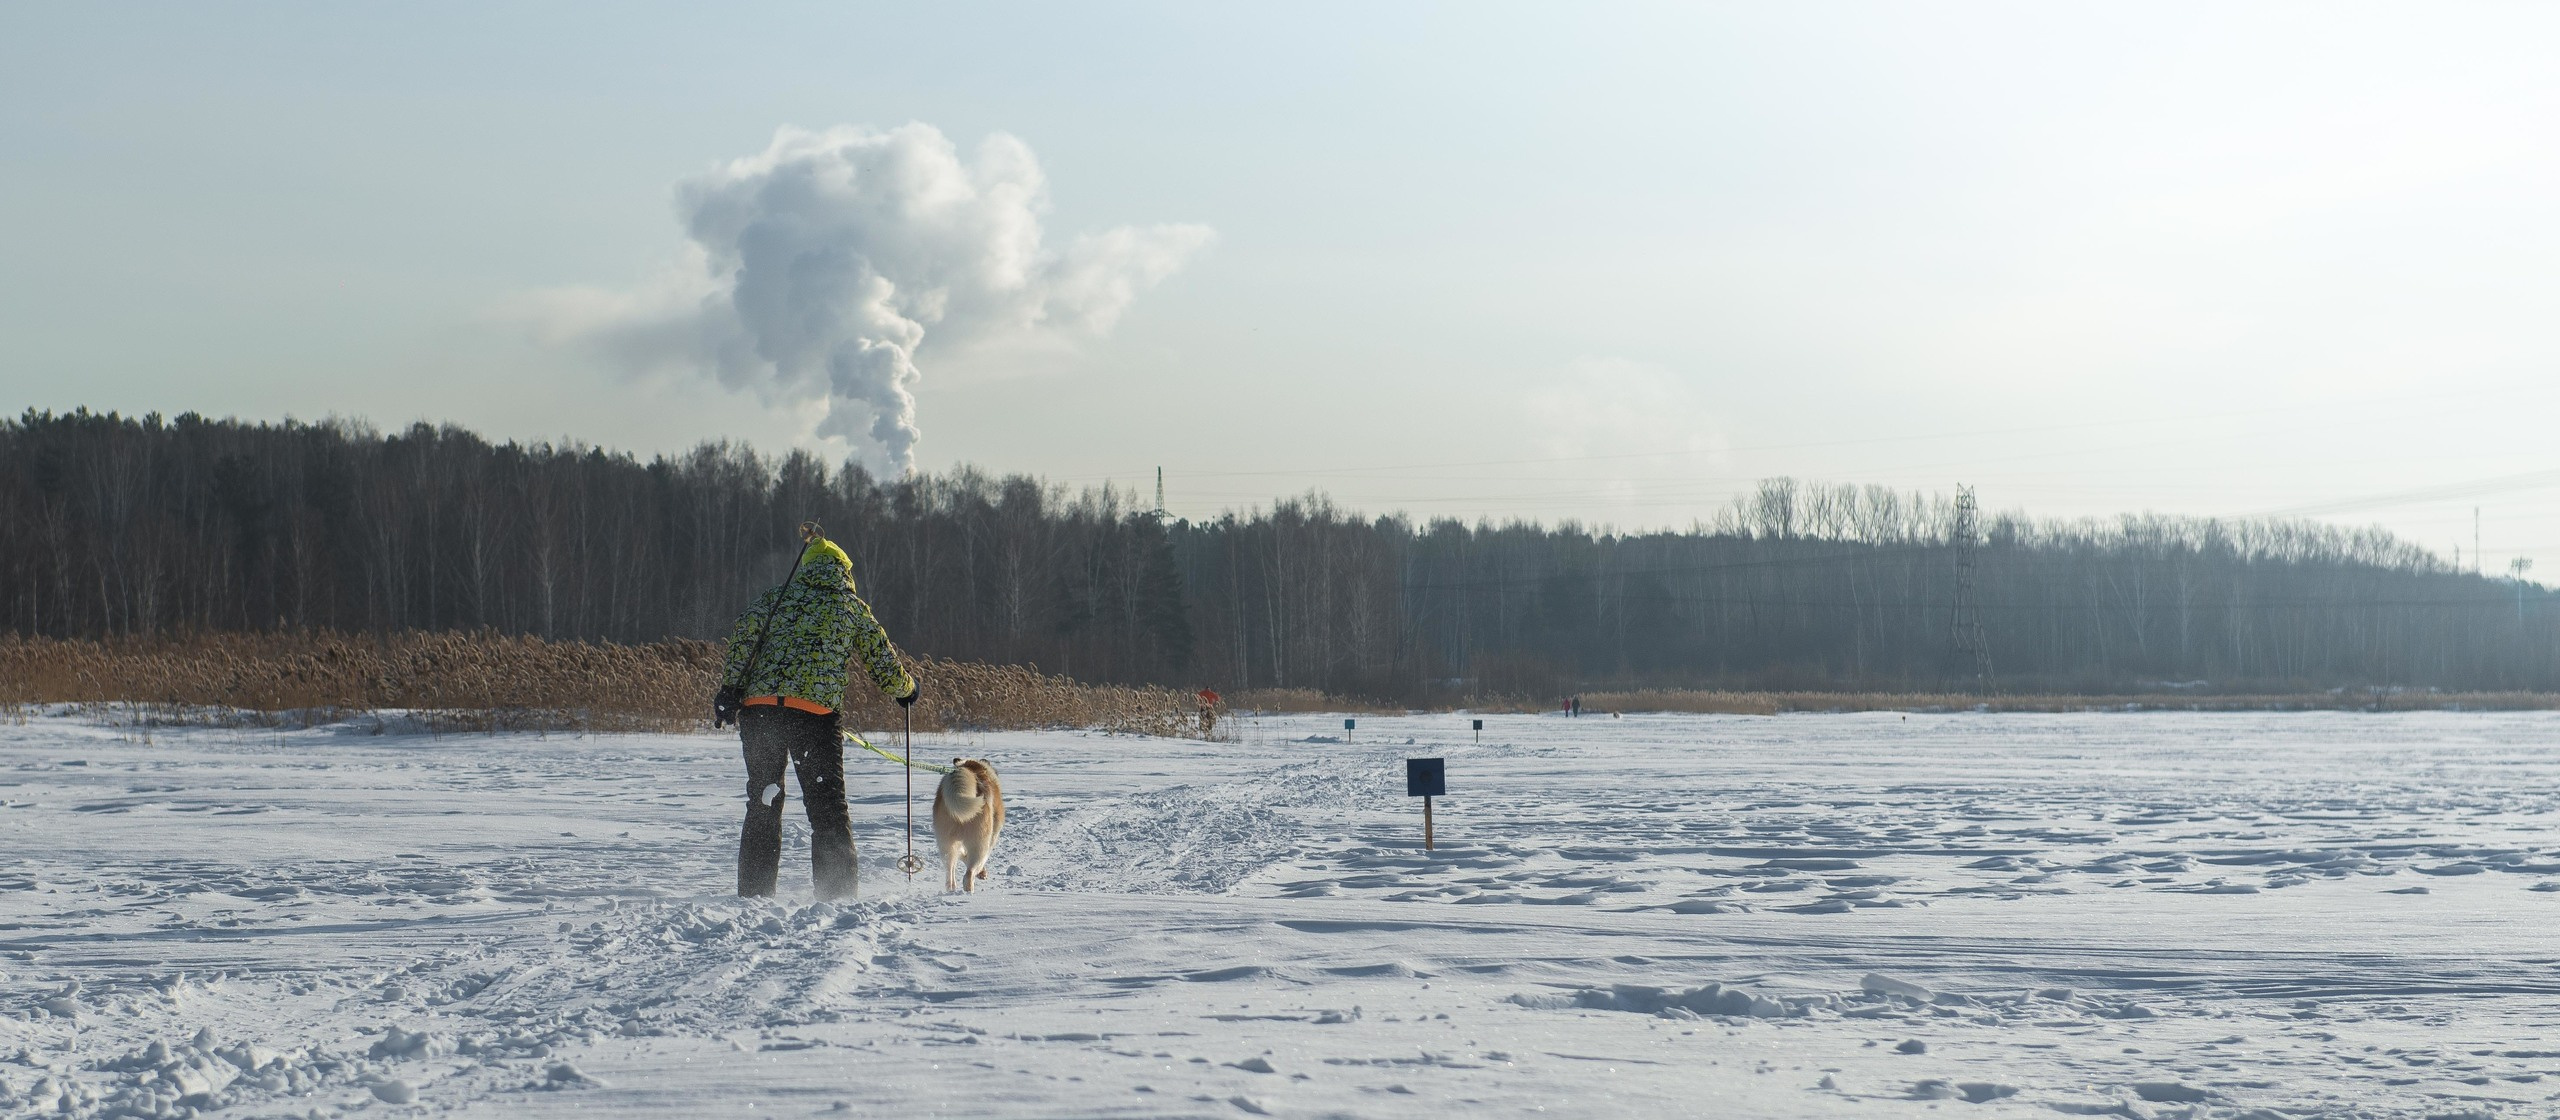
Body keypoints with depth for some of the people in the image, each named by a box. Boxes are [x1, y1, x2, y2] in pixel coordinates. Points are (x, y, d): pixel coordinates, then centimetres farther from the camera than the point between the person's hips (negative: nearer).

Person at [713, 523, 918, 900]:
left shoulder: (777, 597, 16)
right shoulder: (853, 608, 13)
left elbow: (743, 635, 1)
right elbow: (884, 665, 17)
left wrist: (730, 688, 0)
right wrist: (907, 689, 37)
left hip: (759, 706, 2)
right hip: (817, 713, -2)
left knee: (761, 806, 14)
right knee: (828, 810, 5)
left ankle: (753, 894, 13)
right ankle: (837, 895, 0)